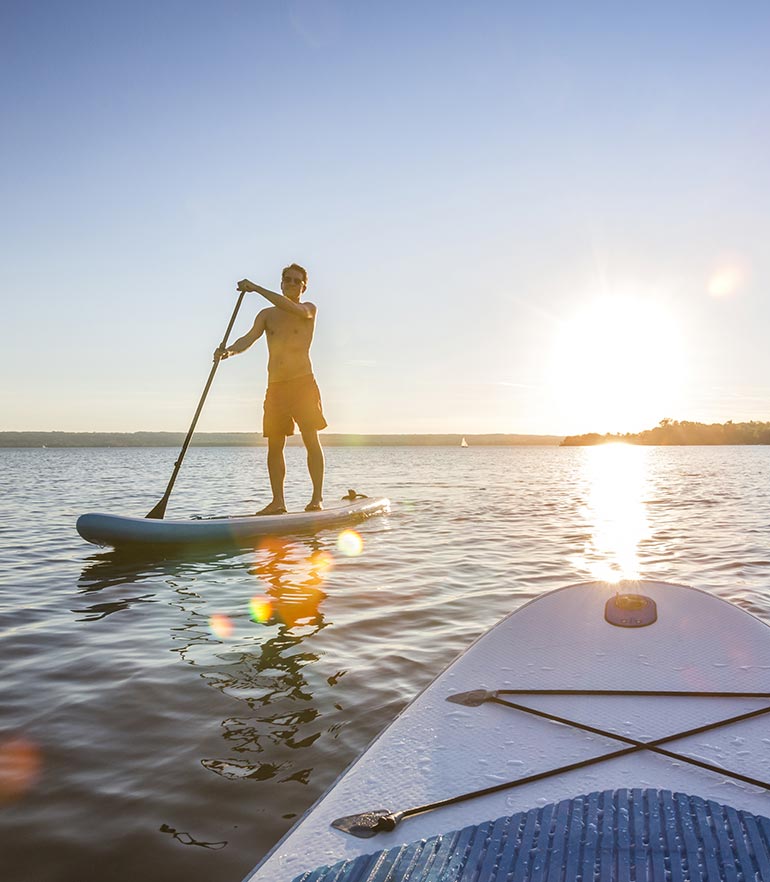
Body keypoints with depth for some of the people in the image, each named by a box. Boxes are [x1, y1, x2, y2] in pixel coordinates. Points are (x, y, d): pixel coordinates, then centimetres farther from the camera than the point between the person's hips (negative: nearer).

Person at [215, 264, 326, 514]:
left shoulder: (309, 309, 5)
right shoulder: (267, 315, 14)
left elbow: (292, 308, -18)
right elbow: (249, 337, -2)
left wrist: (257, 288, -20)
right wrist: (229, 350, -23)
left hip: (303, 383, -4)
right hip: (275, 386, 4)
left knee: (311, 439, -8)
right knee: (274, 445, 1)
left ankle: (317, 497, -4)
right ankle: (277, 501, 6)